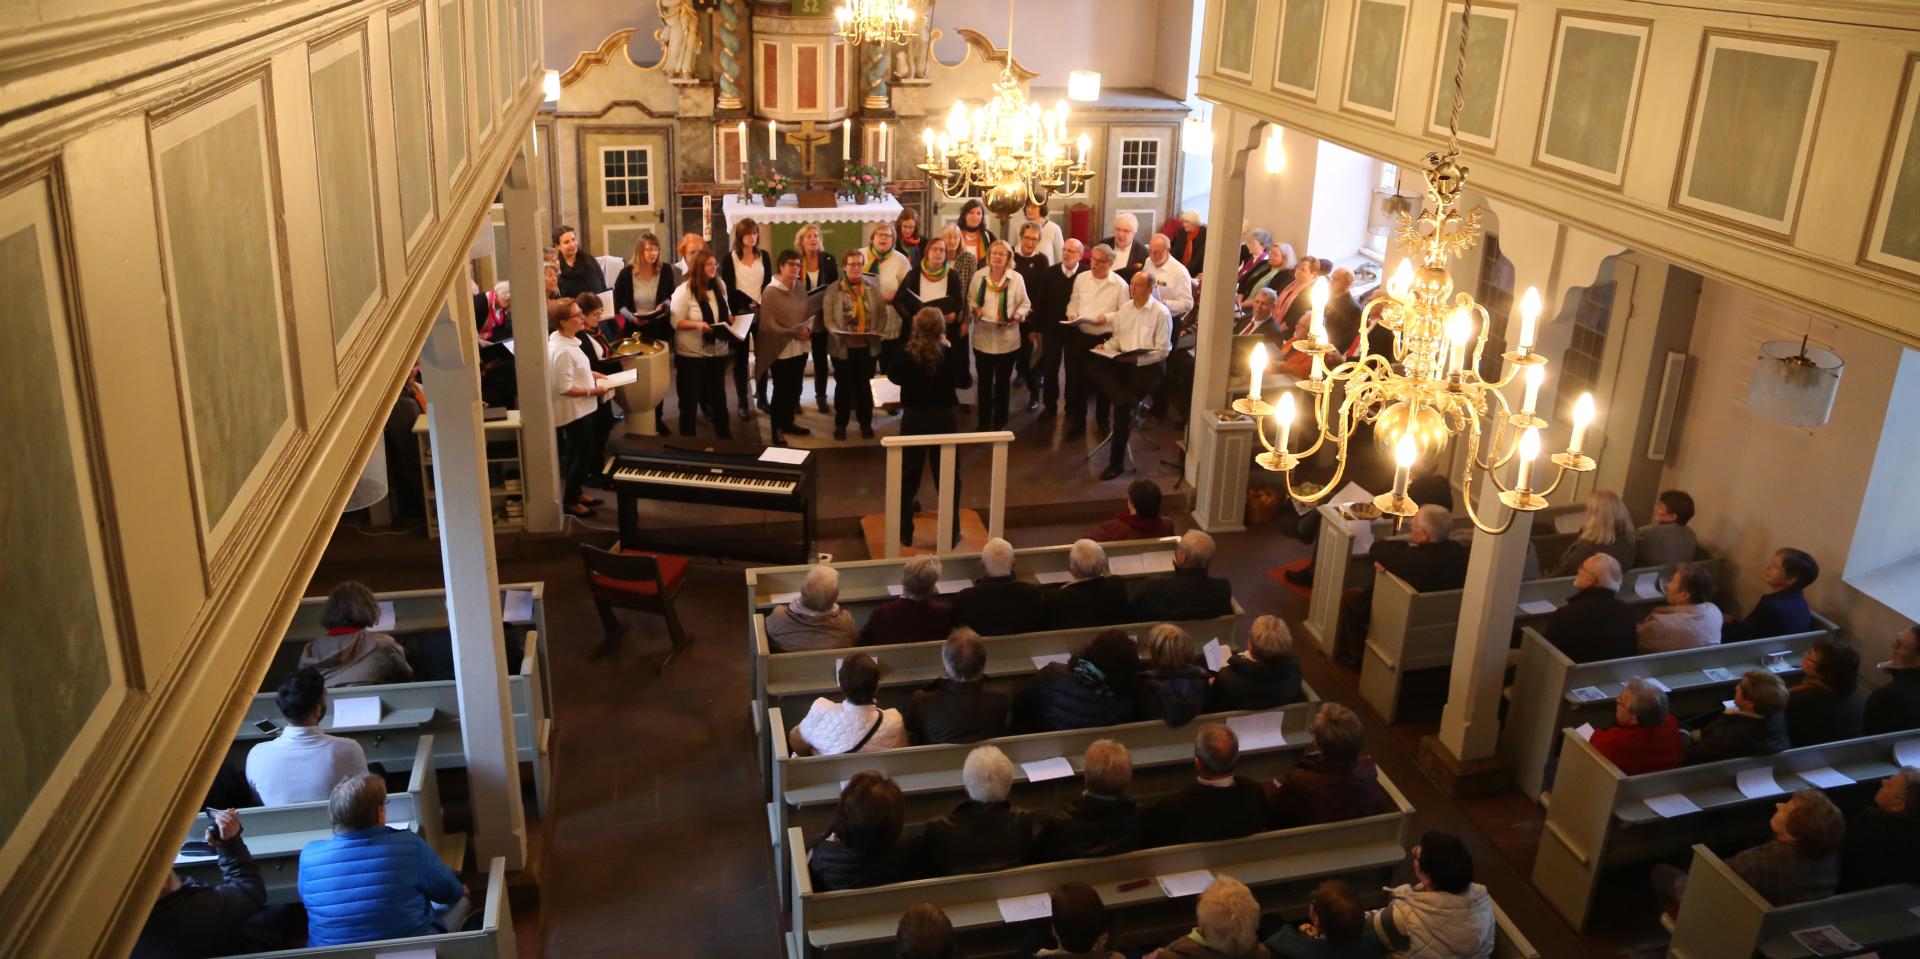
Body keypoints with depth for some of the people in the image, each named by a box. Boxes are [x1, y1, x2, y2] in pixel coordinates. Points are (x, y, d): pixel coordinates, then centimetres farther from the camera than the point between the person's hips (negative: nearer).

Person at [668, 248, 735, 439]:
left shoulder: (720, 286, 7)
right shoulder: (684, 290, -14)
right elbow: (675, 322, -15)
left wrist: (729, 318, -2)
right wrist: (697, 325, -29)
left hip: (718, 351, 6)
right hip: (692, 354, -6)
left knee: (718, 394, 16)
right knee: (690, 397, 5)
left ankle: (725, 434, 27)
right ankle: (687, 437, 17)